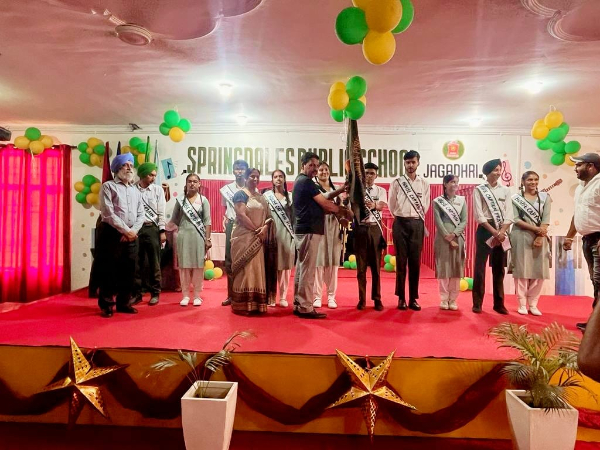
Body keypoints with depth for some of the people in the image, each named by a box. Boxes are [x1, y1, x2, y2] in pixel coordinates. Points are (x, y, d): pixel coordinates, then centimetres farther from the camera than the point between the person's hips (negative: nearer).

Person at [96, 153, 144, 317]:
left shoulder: (136, 190, 16)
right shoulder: (108, 186, -1)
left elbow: (141, 214, 9)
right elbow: (108, 213, -11)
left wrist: (133, 231, -7)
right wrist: (125, 230, -12)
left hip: (131, 235, 5)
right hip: (112, 233, -5)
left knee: (128, 271, 8)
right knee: (109, 270, 0)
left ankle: (124, 303, 19)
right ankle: (106, 305, 11)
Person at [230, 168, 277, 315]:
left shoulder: (261, 197, 18)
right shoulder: (240, 194, -3)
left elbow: (268, 216, 12)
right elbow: (241, 215, -14)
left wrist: (264, 229, -9)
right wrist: (256, 230, -14)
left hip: (258, 239, 6)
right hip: (244, 237, -6)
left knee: (257, 270, 6)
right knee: (245, 270, -7)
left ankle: (256, 304, 12)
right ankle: (243, 305, -1)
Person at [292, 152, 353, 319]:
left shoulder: (299, 181, 20)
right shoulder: (306, 181, -11)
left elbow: (316, 205, 18)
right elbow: (325, 204, -10)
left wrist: (337, 210, 8)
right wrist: (345, 211, 3)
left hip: (303, 229, 10)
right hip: (309, 230, -10)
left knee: (302, 268, 11)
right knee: (308, 269, -7)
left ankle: (298, 304, 17)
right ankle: (305, 307, -3)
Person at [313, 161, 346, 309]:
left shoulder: (335, 188, 19)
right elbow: (324, 198, -19)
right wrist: (341, 190, -33)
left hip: (334, 227, 4)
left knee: (333, 262, 4)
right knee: (319, 261, -4)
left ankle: (331, 296, 11)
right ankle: (317, 296, 5)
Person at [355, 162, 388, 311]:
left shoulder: (381, 191, 7)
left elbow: (382, 205, -13)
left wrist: (374, 205, -36)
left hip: (375, 228, 1)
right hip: (360, 228, 0)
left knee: (376, 265, 5)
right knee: (361, 266, 4)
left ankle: (377, 299, 14)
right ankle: (362, 299, 13)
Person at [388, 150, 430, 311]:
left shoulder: (424, 184, 8)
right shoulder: (397, 182, 3)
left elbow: (425, 206, 12)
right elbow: (392, 205, 8)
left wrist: (417, 219, 10)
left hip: (417, 224, 2)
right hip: (400, 223, -1)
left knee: (415, 262, 2)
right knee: (401, 262, 1)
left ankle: (413, 298, 10)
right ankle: (401, 298, 9)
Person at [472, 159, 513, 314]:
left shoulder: (505, 190, 10)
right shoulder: (479, 190, 0)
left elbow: (509, 215, 3)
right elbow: (479, 216, -8)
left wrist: (501, 232, -11)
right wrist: (494, 232, -14)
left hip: (501, 232, 3)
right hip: (485, 231, -3)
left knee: (499, 269, 8)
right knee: (480, 267, -3)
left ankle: (499, 303, 16)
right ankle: (477, 303, 5)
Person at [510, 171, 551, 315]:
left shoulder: (545, 197, 9)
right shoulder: (515, 198, 3)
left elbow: (546, 219, 0)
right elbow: (516, 219, -5)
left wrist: (539, 237, -12)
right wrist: (535, 228, -14)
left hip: (540, 237, 2)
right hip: (521, 237, -2)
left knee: (539, 271, 2)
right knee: (521, 270, -1)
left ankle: (533, 303, 12)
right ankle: (522, 303, 8)